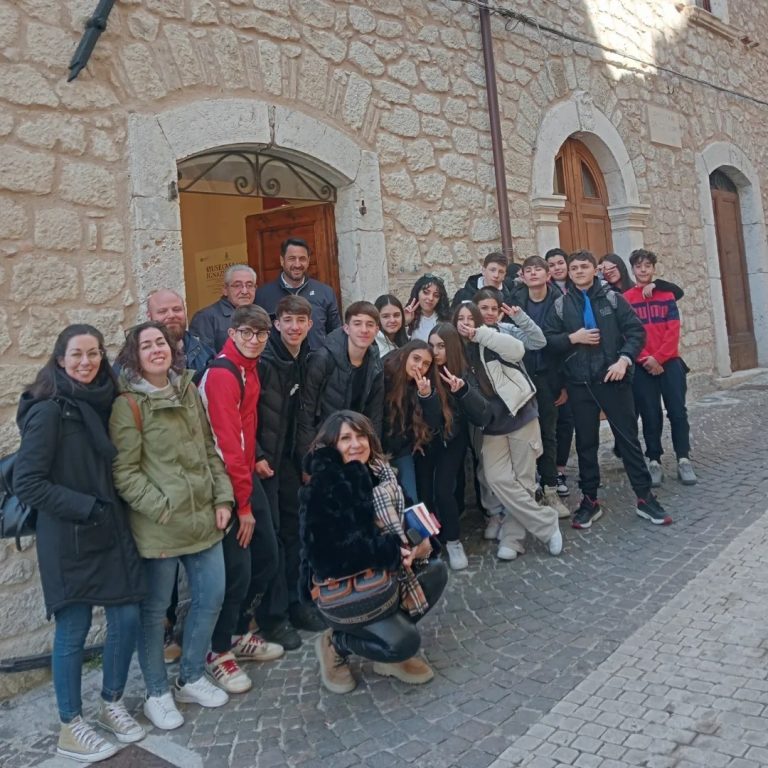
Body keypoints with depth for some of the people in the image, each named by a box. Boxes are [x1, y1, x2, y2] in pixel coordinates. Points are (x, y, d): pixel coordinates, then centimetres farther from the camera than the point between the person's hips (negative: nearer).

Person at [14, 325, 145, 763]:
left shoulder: (101, 403, 6)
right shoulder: (48, 411, -14)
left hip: (111, 531, 6)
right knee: (73, 631, 6)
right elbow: (27, 483, -17)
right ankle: (71, 728, 26)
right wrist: (84, 507, -17)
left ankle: (112, 704, 32)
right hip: (68, 540, -6)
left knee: (128, 618, 10)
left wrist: (115, 511, 2)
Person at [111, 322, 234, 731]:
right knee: (155, 609, 8)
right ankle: (157, 693, 29)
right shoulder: (128, 404, -10)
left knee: (210, 597, 13)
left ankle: (191, 678, 35)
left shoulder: (189, 391, 9)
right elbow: (124, 471, -12)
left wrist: (222, 498, 5)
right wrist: (161, 510, -17)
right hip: (158, 526, -6)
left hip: (203, 518, 6)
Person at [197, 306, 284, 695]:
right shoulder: (222, 374, -18)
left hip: (247, 475, 9)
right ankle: (218, 653, 18)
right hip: (226, 482, -9)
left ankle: (239, 635, 32)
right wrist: (243, 504, -17)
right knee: (237, 568, -3)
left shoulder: (249, 368, 10)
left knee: (266, 557, 14)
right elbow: (227, 442, -21)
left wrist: (254, 466, 8)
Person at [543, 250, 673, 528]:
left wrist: (624, 360, -15)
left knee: (628, 437, 4)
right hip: (579, 383, 1)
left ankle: (644, 497, 15)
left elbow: (636, 331, -1)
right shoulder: (561, 304, 5)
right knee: (586, 442, 8)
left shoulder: (612, 298, 3)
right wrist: (572, 338, -13)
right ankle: (590, 500, 19)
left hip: (613, 377, -1)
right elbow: (548, 339, 3)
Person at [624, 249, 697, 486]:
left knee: (678, 411, 0)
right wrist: (645, 359, -14)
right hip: (642, 367, -1)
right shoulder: (625, 299, 3)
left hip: (670, 362, 1)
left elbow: (673, 330, -1)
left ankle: (684, 460, 8)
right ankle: (654, 461, 10)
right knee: (651, 415, 3)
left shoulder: (667, 295, 8)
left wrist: (658, 357, -13)